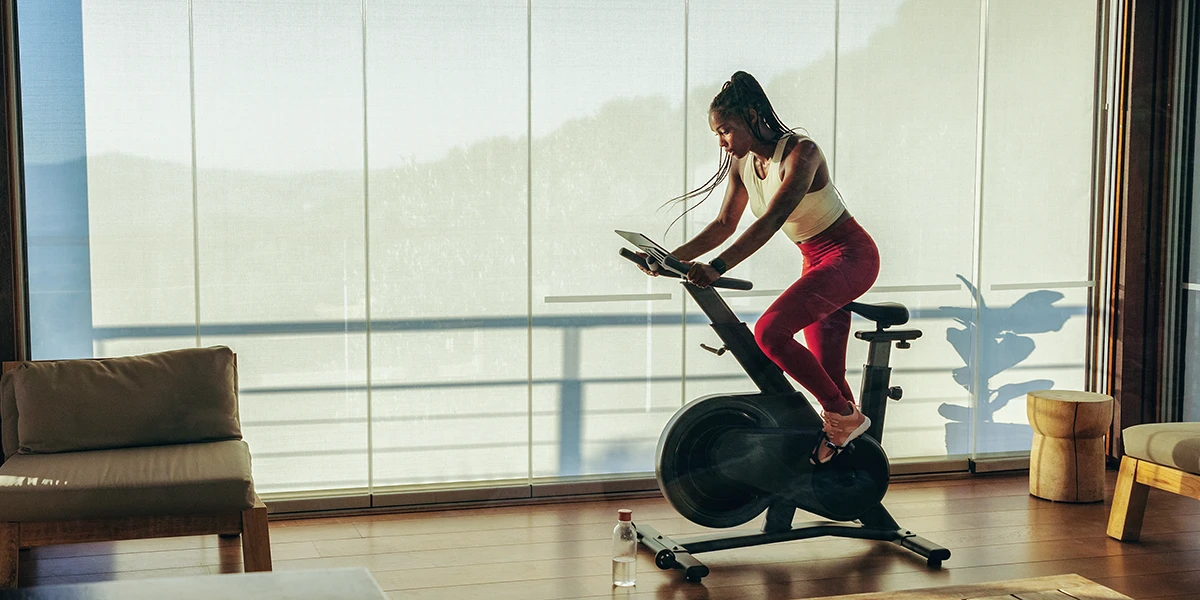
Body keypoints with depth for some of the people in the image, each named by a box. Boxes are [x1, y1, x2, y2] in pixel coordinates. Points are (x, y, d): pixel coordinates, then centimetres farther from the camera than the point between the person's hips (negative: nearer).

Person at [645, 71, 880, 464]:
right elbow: (725, 224, 9)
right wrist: (673, 258, -4)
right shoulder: (742, 164, 2)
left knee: (770, 332, -24)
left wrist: (717, 267, -44)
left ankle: (843, 417, -13)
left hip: (849, 255, -9)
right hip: (816, 263, 9)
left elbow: (771, 221, -34)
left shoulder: (800, 152, -22)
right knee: (827, 375, 7)